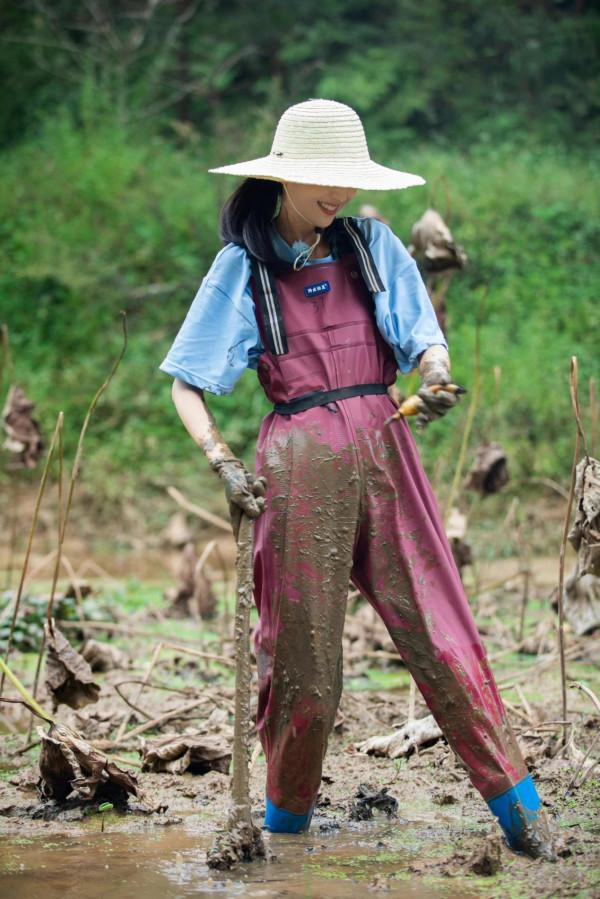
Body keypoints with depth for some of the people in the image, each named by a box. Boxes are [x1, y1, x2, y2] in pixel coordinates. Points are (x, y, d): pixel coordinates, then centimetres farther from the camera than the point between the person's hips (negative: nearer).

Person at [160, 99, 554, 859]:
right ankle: (286, 820, 21)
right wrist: (222, 463, -12)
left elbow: (424, 340, 5)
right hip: (300, 461, -2)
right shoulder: (243, 266, 4)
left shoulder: (373, 246, 11)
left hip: (384, 451, 2)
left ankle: (518, 809, 0)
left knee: (439, 633, -3)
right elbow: (185, 384, 4)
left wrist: (436, 379, -19)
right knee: (303, 653, 3)